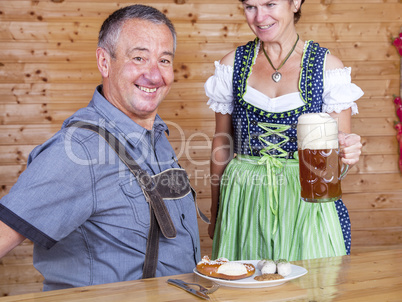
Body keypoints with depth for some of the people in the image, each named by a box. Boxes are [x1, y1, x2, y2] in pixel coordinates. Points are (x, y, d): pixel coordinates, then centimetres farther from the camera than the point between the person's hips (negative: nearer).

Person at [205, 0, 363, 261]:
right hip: (245, 202, 2)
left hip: (306, 200, -1)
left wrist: (347, 149, -25)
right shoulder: (232, 64, 3)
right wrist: (215, 215, 12)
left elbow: (341, 145, 0)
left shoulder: (327, 66, -2)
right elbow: (222, 143, 9)